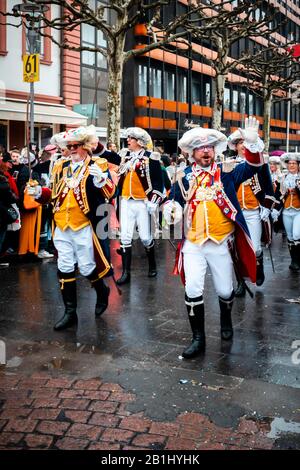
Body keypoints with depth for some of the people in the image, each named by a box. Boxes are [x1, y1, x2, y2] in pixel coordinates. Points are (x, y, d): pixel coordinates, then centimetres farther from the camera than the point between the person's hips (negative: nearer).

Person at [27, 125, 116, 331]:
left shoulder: (97, 165, -4)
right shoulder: (60, 166, 12)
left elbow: (110, 193, -14)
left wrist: (101, 179, -33)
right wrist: (39, 192, 2)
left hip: (84, 227, -5)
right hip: (62, 227, 5)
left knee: (87, 268, 2)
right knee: (65, 269, 7)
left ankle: (102, 291, 35)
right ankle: (70, 312, 18)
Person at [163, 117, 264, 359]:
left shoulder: (226, 172, 1)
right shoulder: (184, 177, 4)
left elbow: (251, 167, -13)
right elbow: (173, 201, 10)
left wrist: (252, 143, -31)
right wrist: (172, 209, -14)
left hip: (222, 243, 0)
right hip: (193, 244, 0)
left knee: (225, 290, 10)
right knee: (193, 290, -7)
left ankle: (226, 319, 43)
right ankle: (198, 338, 9)